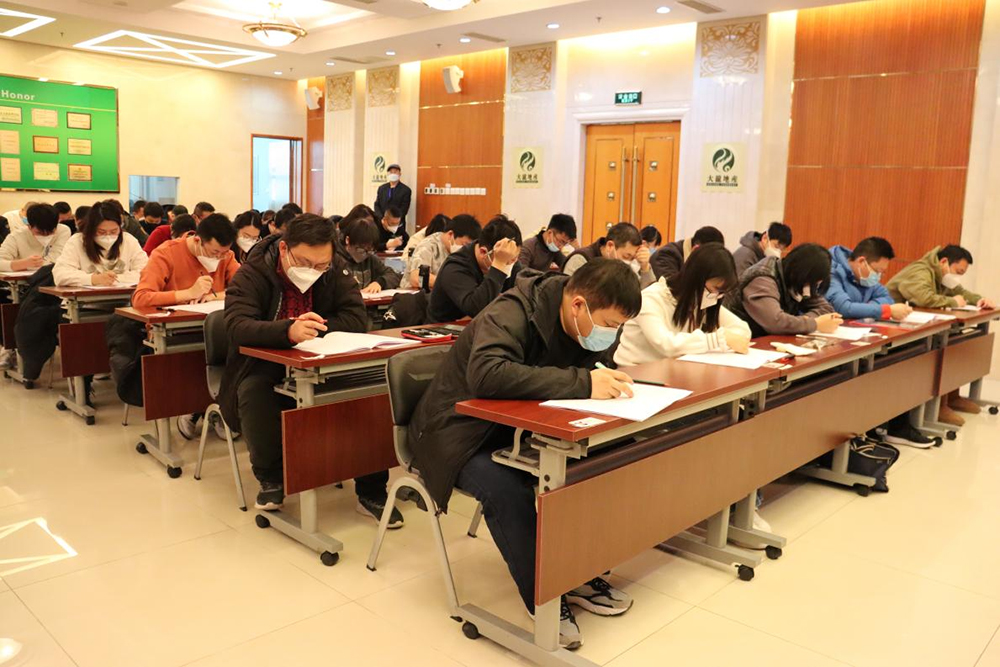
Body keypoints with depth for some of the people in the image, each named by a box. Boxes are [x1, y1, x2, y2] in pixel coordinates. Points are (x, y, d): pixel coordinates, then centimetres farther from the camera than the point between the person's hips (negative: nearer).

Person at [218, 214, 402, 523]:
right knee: (254, 390, -35)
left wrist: (313, 328, -29)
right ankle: (271, 480, -10)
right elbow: (236, 327, -29)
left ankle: (371, 491, -11)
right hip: (265, 370, -2)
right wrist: (289, 330, -47)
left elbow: (357, 318, -13)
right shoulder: (251, 274, -12)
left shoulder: (336, 271, -3)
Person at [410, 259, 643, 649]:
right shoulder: (510, 315, -28)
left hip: (515, 427, 7)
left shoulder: (585, 323, -6)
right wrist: (581, 383, -48)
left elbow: (600, 366, 6)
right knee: (506, 490, -34)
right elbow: (487, 375, -45)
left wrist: (608, 383, -19)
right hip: (460, 434, -6)